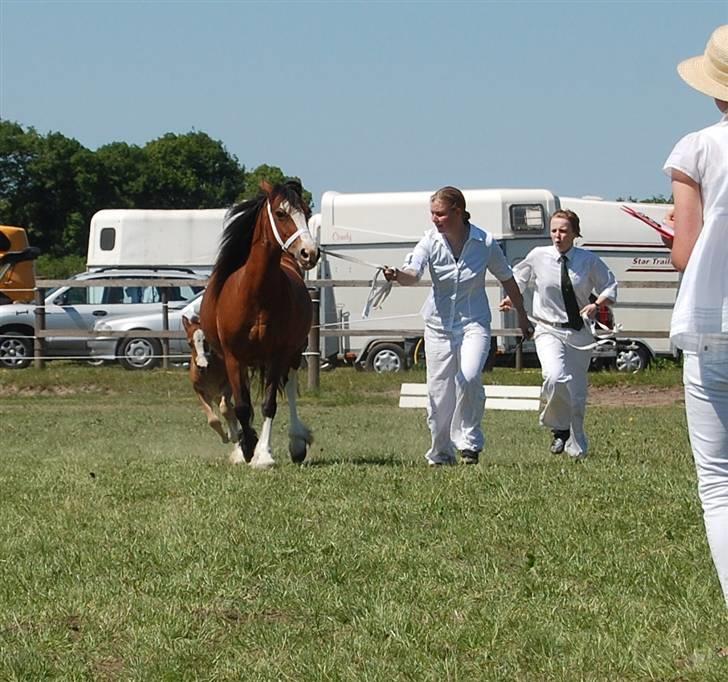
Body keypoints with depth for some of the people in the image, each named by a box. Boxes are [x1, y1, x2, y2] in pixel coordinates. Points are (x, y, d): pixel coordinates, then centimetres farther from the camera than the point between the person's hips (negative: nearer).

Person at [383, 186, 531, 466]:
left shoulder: (484, 242, -9)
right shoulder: (430, 242, -8)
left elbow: (507, 279, 7)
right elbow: (413, 273, -25)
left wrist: (522, 315, 17)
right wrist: (397, 275, -49)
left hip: (474, 323, -2)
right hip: (439, 324, 2)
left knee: (469, 378, -25)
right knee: (438, 393, 4)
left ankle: (469, 441, -7)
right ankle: (440, 454, 22)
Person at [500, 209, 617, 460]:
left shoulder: (588, 261, -1)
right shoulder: (538, 256, -1)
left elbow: (610, 287, 8)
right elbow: (518, 278, 18)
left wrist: (597, 304, -11)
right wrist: (511, 298, 3)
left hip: (579, 333, 2)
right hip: (548, 331, -2)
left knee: (577, 394, 8)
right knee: (555, 377, -30)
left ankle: (577, 447, 27)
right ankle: (558, 428, -7)